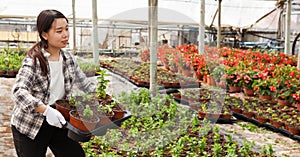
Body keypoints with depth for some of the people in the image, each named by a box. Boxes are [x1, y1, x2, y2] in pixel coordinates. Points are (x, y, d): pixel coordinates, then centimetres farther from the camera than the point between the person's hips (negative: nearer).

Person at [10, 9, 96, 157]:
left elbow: (85, 83, 9)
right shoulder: (33, 60, -17)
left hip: (58, 122, 5)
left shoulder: (68, 58, 1)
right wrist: (46, 110, -40)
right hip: (29, 127, -5)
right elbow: (19, 91, -28)